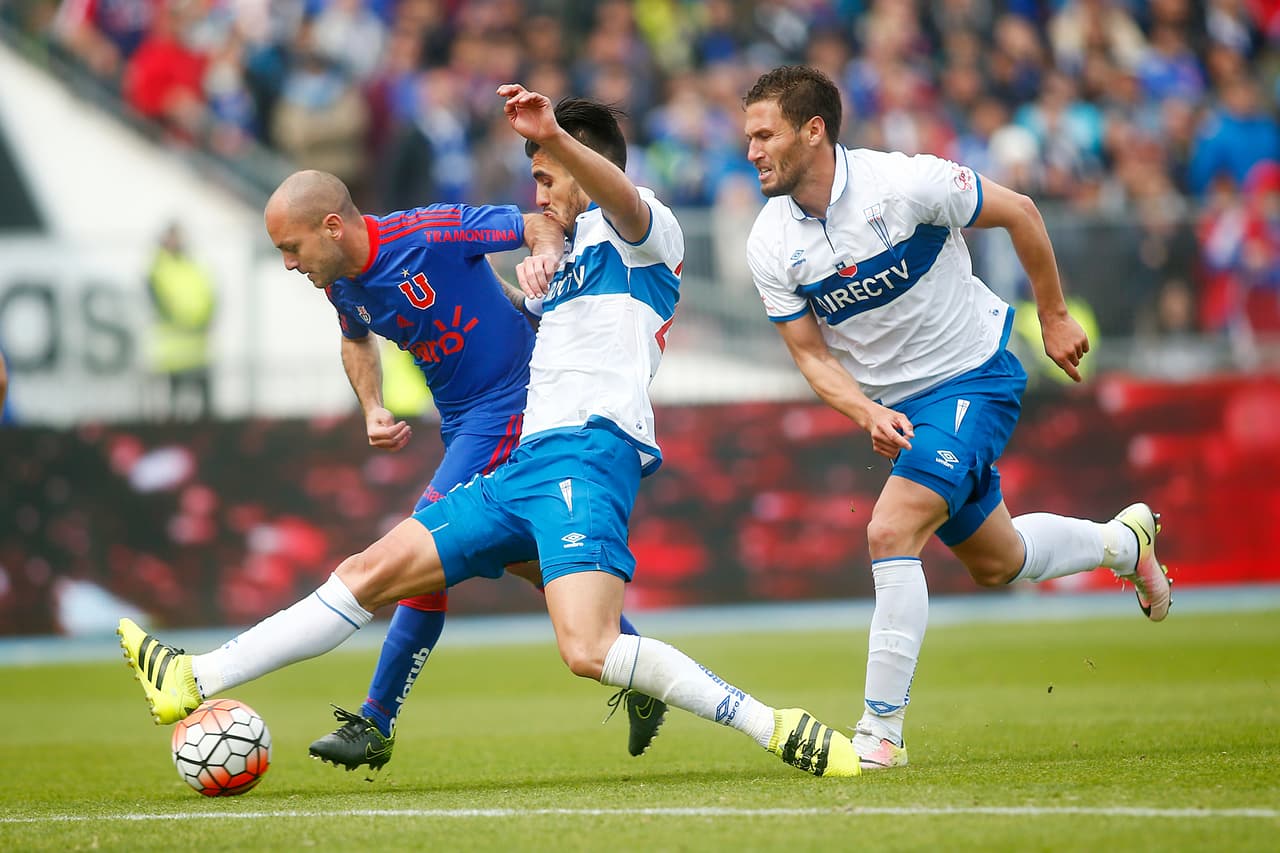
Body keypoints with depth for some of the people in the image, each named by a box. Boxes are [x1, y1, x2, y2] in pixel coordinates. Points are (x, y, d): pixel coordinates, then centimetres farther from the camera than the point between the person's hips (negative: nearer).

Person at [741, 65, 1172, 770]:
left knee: (891, 532, -23)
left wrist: (1054, 319, -2)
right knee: (997, 564, 17)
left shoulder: (902, 183, -24)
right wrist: (868, 415, -19)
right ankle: (1124, 540, 47)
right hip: (895, 406, 6)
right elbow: (811, 354, -1)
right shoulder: (769, 245, -10)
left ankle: (880, 731, -17)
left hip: (973, 376, -6)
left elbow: (1017, 213, -9)